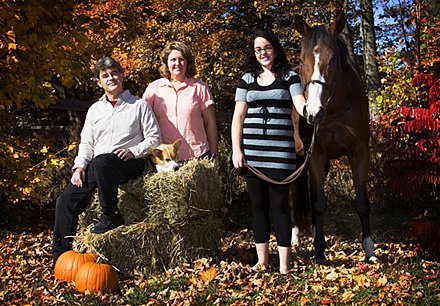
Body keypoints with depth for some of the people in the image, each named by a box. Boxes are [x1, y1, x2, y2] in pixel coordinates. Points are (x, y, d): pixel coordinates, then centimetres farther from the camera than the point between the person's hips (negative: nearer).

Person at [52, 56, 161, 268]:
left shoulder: (138, 105, 8)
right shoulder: (95, 110, 20)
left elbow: (154, 137, 3)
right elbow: (86, 143, 17)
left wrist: (133, 151, -13)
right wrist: (79, 166, 0)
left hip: (129, 164, -5)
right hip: (96, 166, 5)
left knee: (102, 162, -39)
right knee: (66, 201, -13)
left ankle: (111, 216, -25)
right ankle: (60, 257, -5)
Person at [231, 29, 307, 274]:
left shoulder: (289, 77, 6)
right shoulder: (247, 79, 12)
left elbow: (300, 103, -9)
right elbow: (238, 116, 8)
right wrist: (236, 150, -1)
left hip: (281, 152, -3)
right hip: (252, 152, 3)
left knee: (279, 205, -3)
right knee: (258, 205, 8)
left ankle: (284, 265, 3)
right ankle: (262, 260, 19)